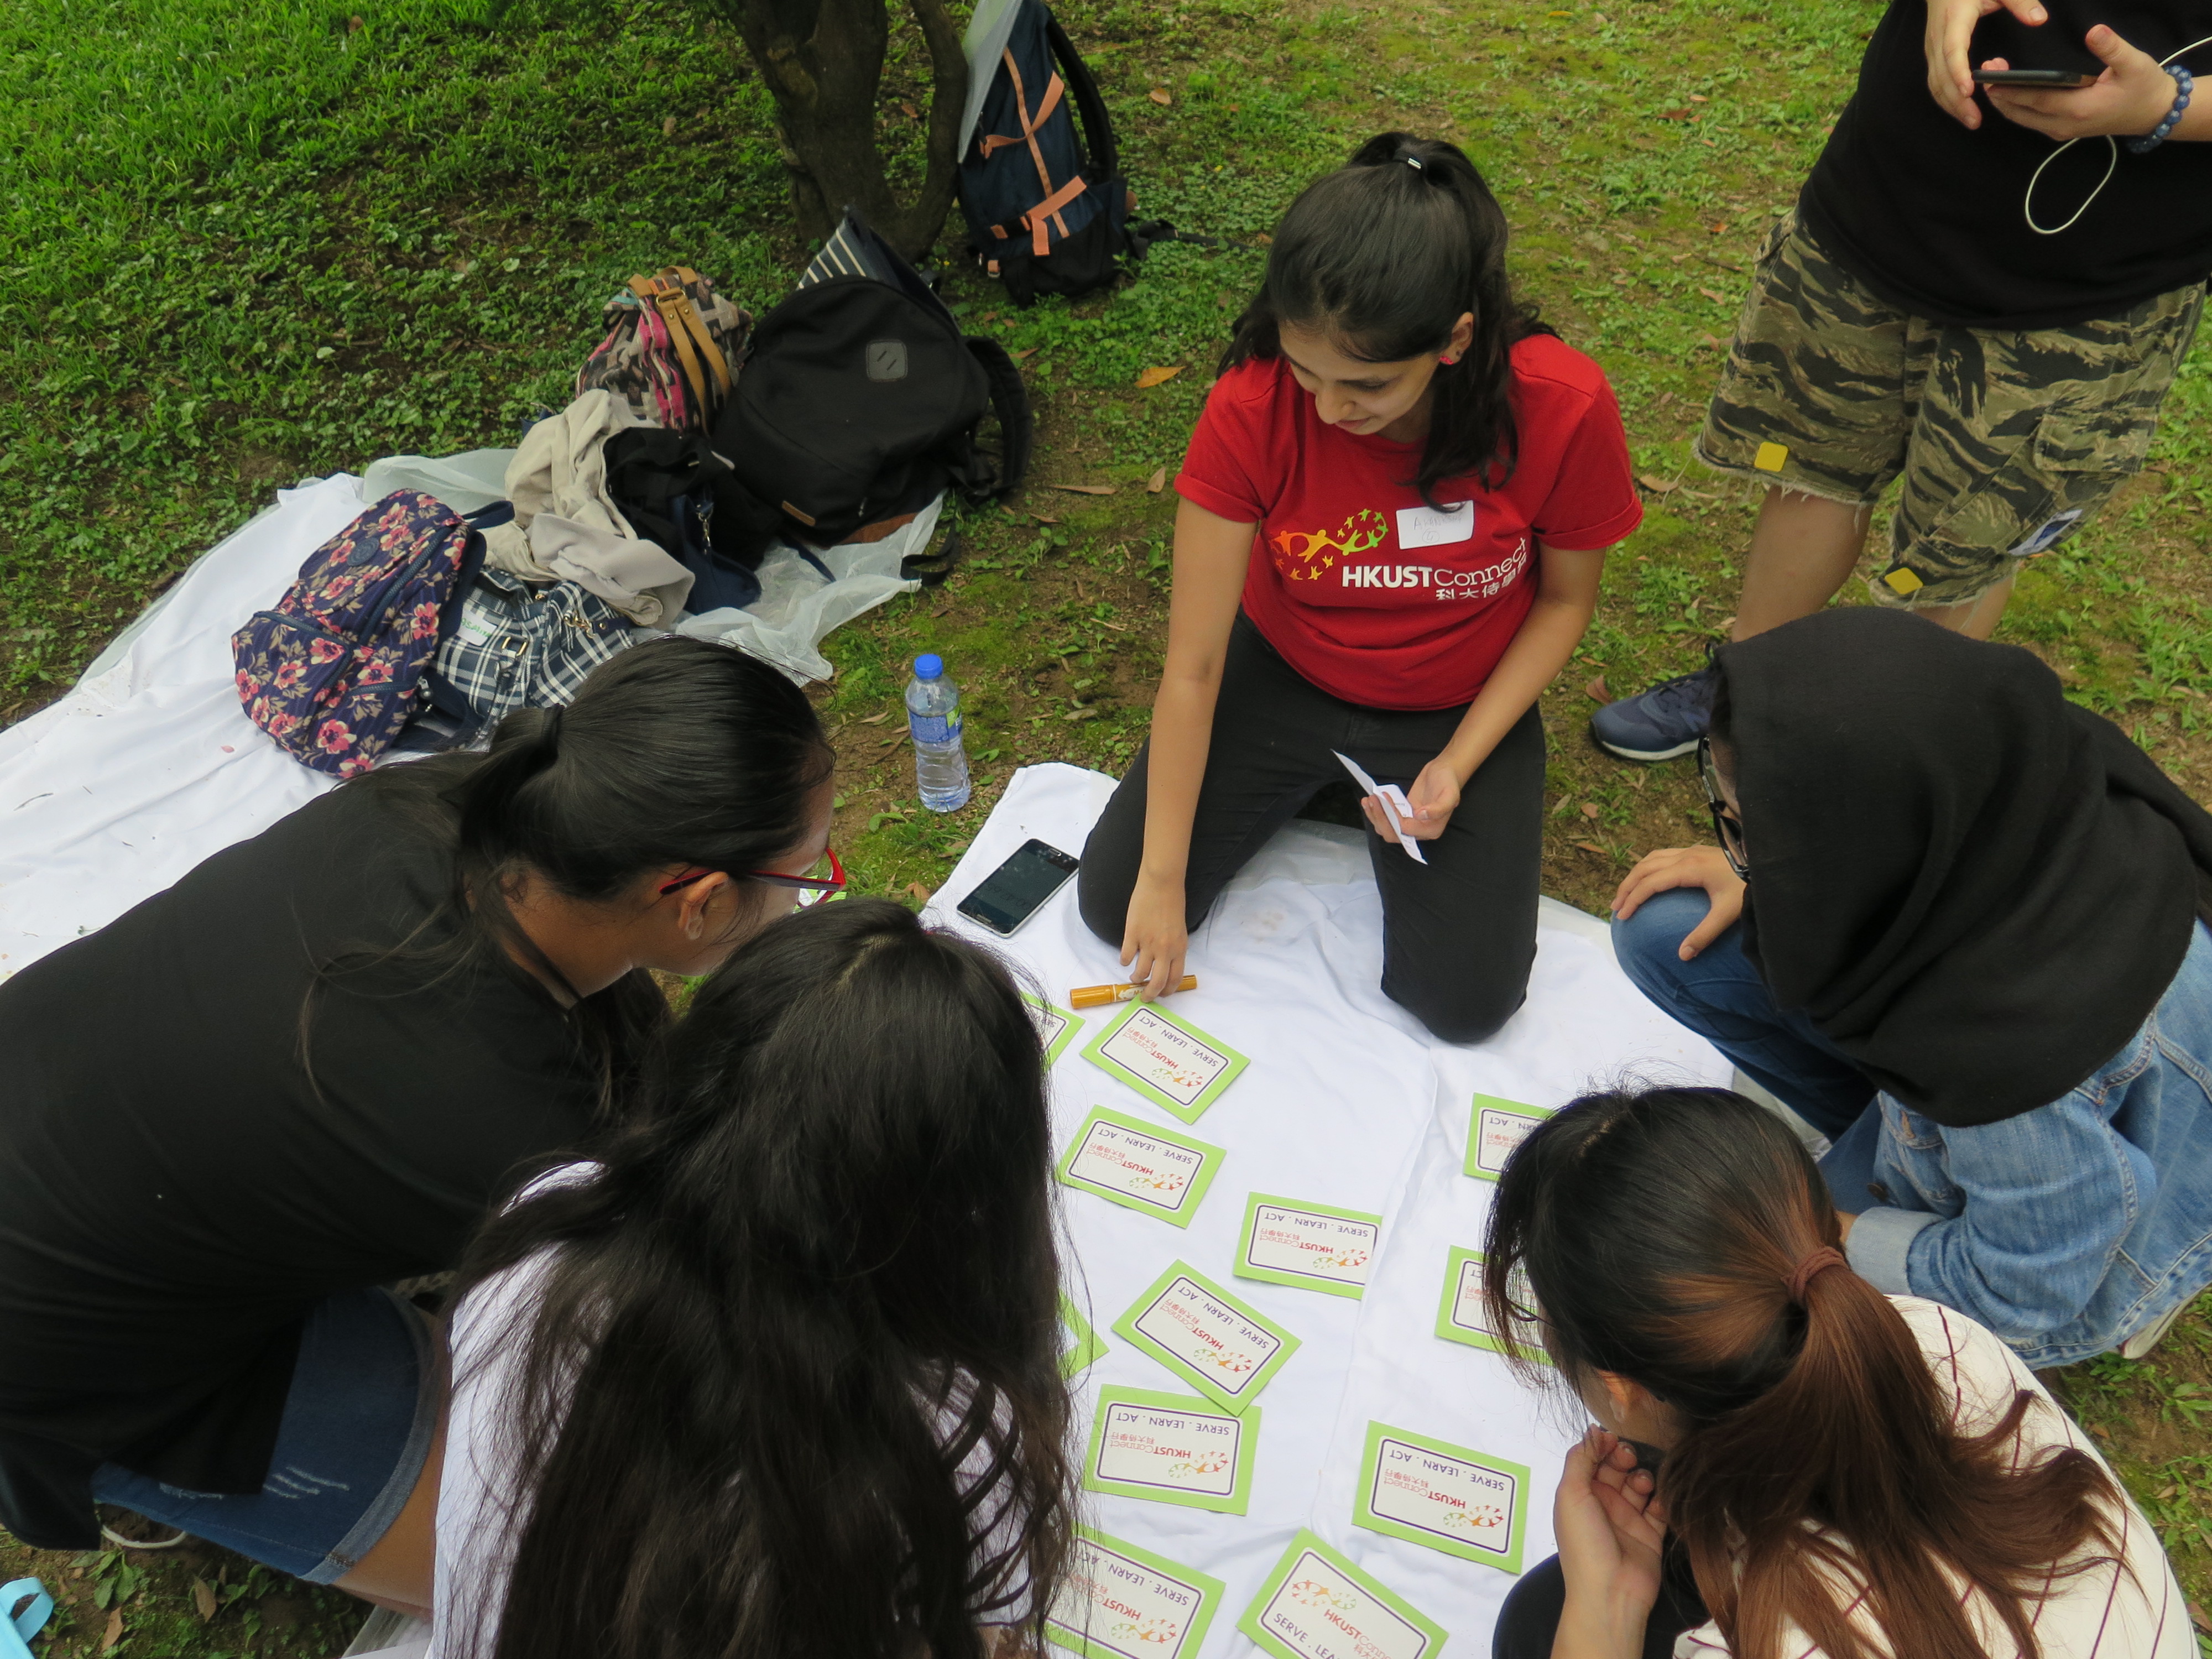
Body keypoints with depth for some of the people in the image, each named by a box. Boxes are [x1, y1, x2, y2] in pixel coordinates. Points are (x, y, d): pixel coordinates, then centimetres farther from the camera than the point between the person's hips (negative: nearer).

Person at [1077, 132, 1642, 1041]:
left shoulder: (1562, 409, -28)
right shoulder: (1253, 408, -27)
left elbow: (1565, 599, -7)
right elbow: (1191, 666, -22)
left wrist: (1456, 764, -18)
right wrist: (1162, 879, -19)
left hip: (1460, 709, 0)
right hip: (1284, 679, 1)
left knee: (1466, 1000, -10)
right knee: (1115, 907, -6)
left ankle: (1382, 802, 18)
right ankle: (1314, 787, 19)